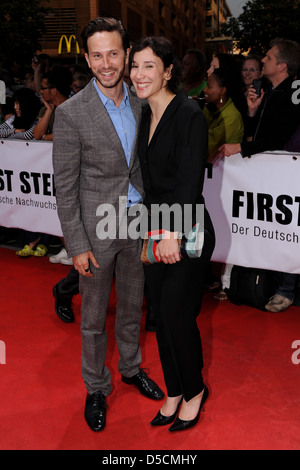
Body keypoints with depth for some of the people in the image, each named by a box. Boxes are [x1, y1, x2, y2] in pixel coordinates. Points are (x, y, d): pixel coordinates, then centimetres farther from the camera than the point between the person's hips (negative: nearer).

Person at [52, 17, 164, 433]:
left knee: (132, 306, 20)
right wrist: (78, 246, -13)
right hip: (97, 229, -4)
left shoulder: (140, 104, 2)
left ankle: (131, 367, 44)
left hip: (137, 224, 5)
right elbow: (65, 187, -12)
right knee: (94, 317, 11)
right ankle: (96, 387, 32)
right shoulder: (71, 113, -14)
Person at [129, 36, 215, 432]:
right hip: (155, 231, 8)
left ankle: (195, 390, 27)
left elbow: (189, 181, -19)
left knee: (177, 316, 1)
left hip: (187, 234, -7)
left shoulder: (189, 114, -13)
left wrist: (173, 233, -22)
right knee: (161, 315, 13)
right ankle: (175, 392, 32)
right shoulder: (145, 115, 10)